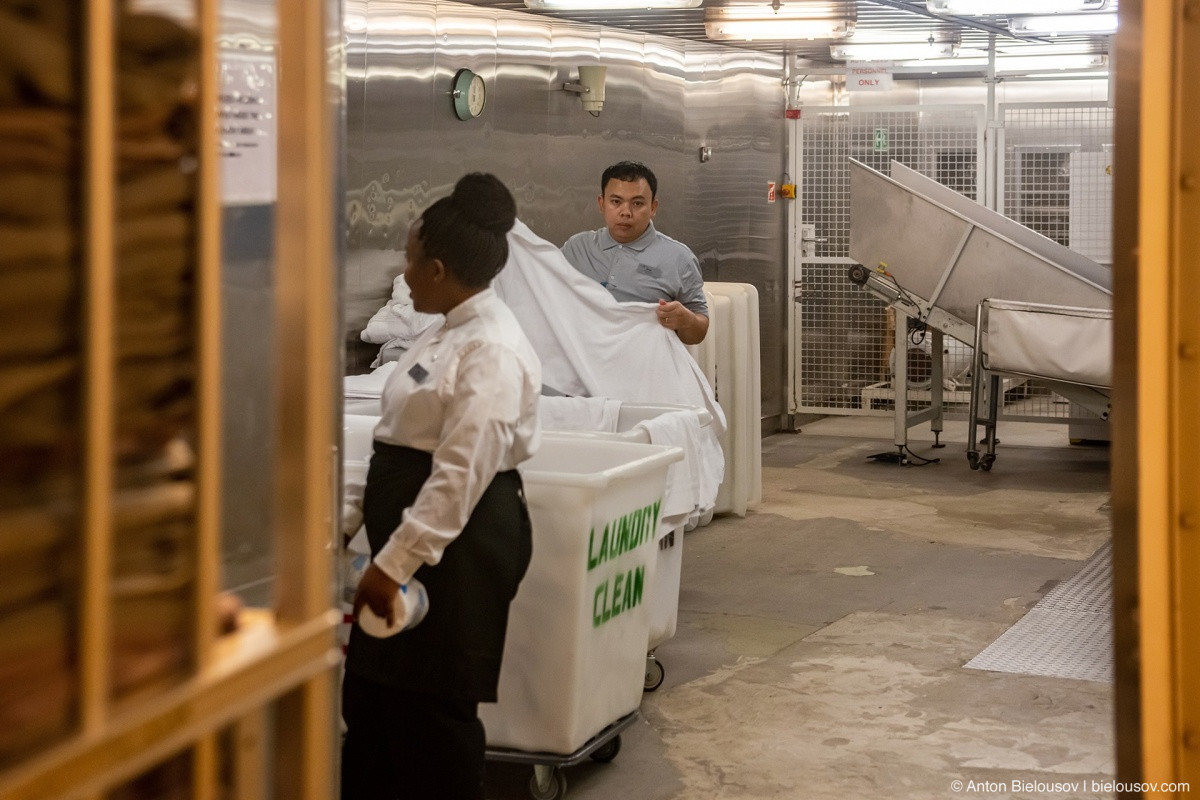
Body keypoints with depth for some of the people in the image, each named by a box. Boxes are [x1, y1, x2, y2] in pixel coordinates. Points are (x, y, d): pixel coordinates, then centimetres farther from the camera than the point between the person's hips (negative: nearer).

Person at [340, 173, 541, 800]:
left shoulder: (491, 351, -19)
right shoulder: (445, 334, 12)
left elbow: (461, 473, -24)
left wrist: (395, 562, -23)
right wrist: (350, 521, 18)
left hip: (460, 540, -10)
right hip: (410, 529, 10)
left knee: (432, 707, 0)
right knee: (369, 694, 16)